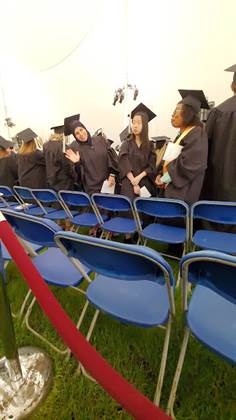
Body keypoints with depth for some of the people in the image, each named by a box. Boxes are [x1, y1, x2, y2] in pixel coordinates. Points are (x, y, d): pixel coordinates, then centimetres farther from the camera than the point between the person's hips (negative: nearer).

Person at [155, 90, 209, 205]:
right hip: (172, 188, 8)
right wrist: (161, 175, 3)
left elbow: (188, 165, -22)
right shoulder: (183, 133, 16)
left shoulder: (197, 134, -12)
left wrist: (165, 178, -15)